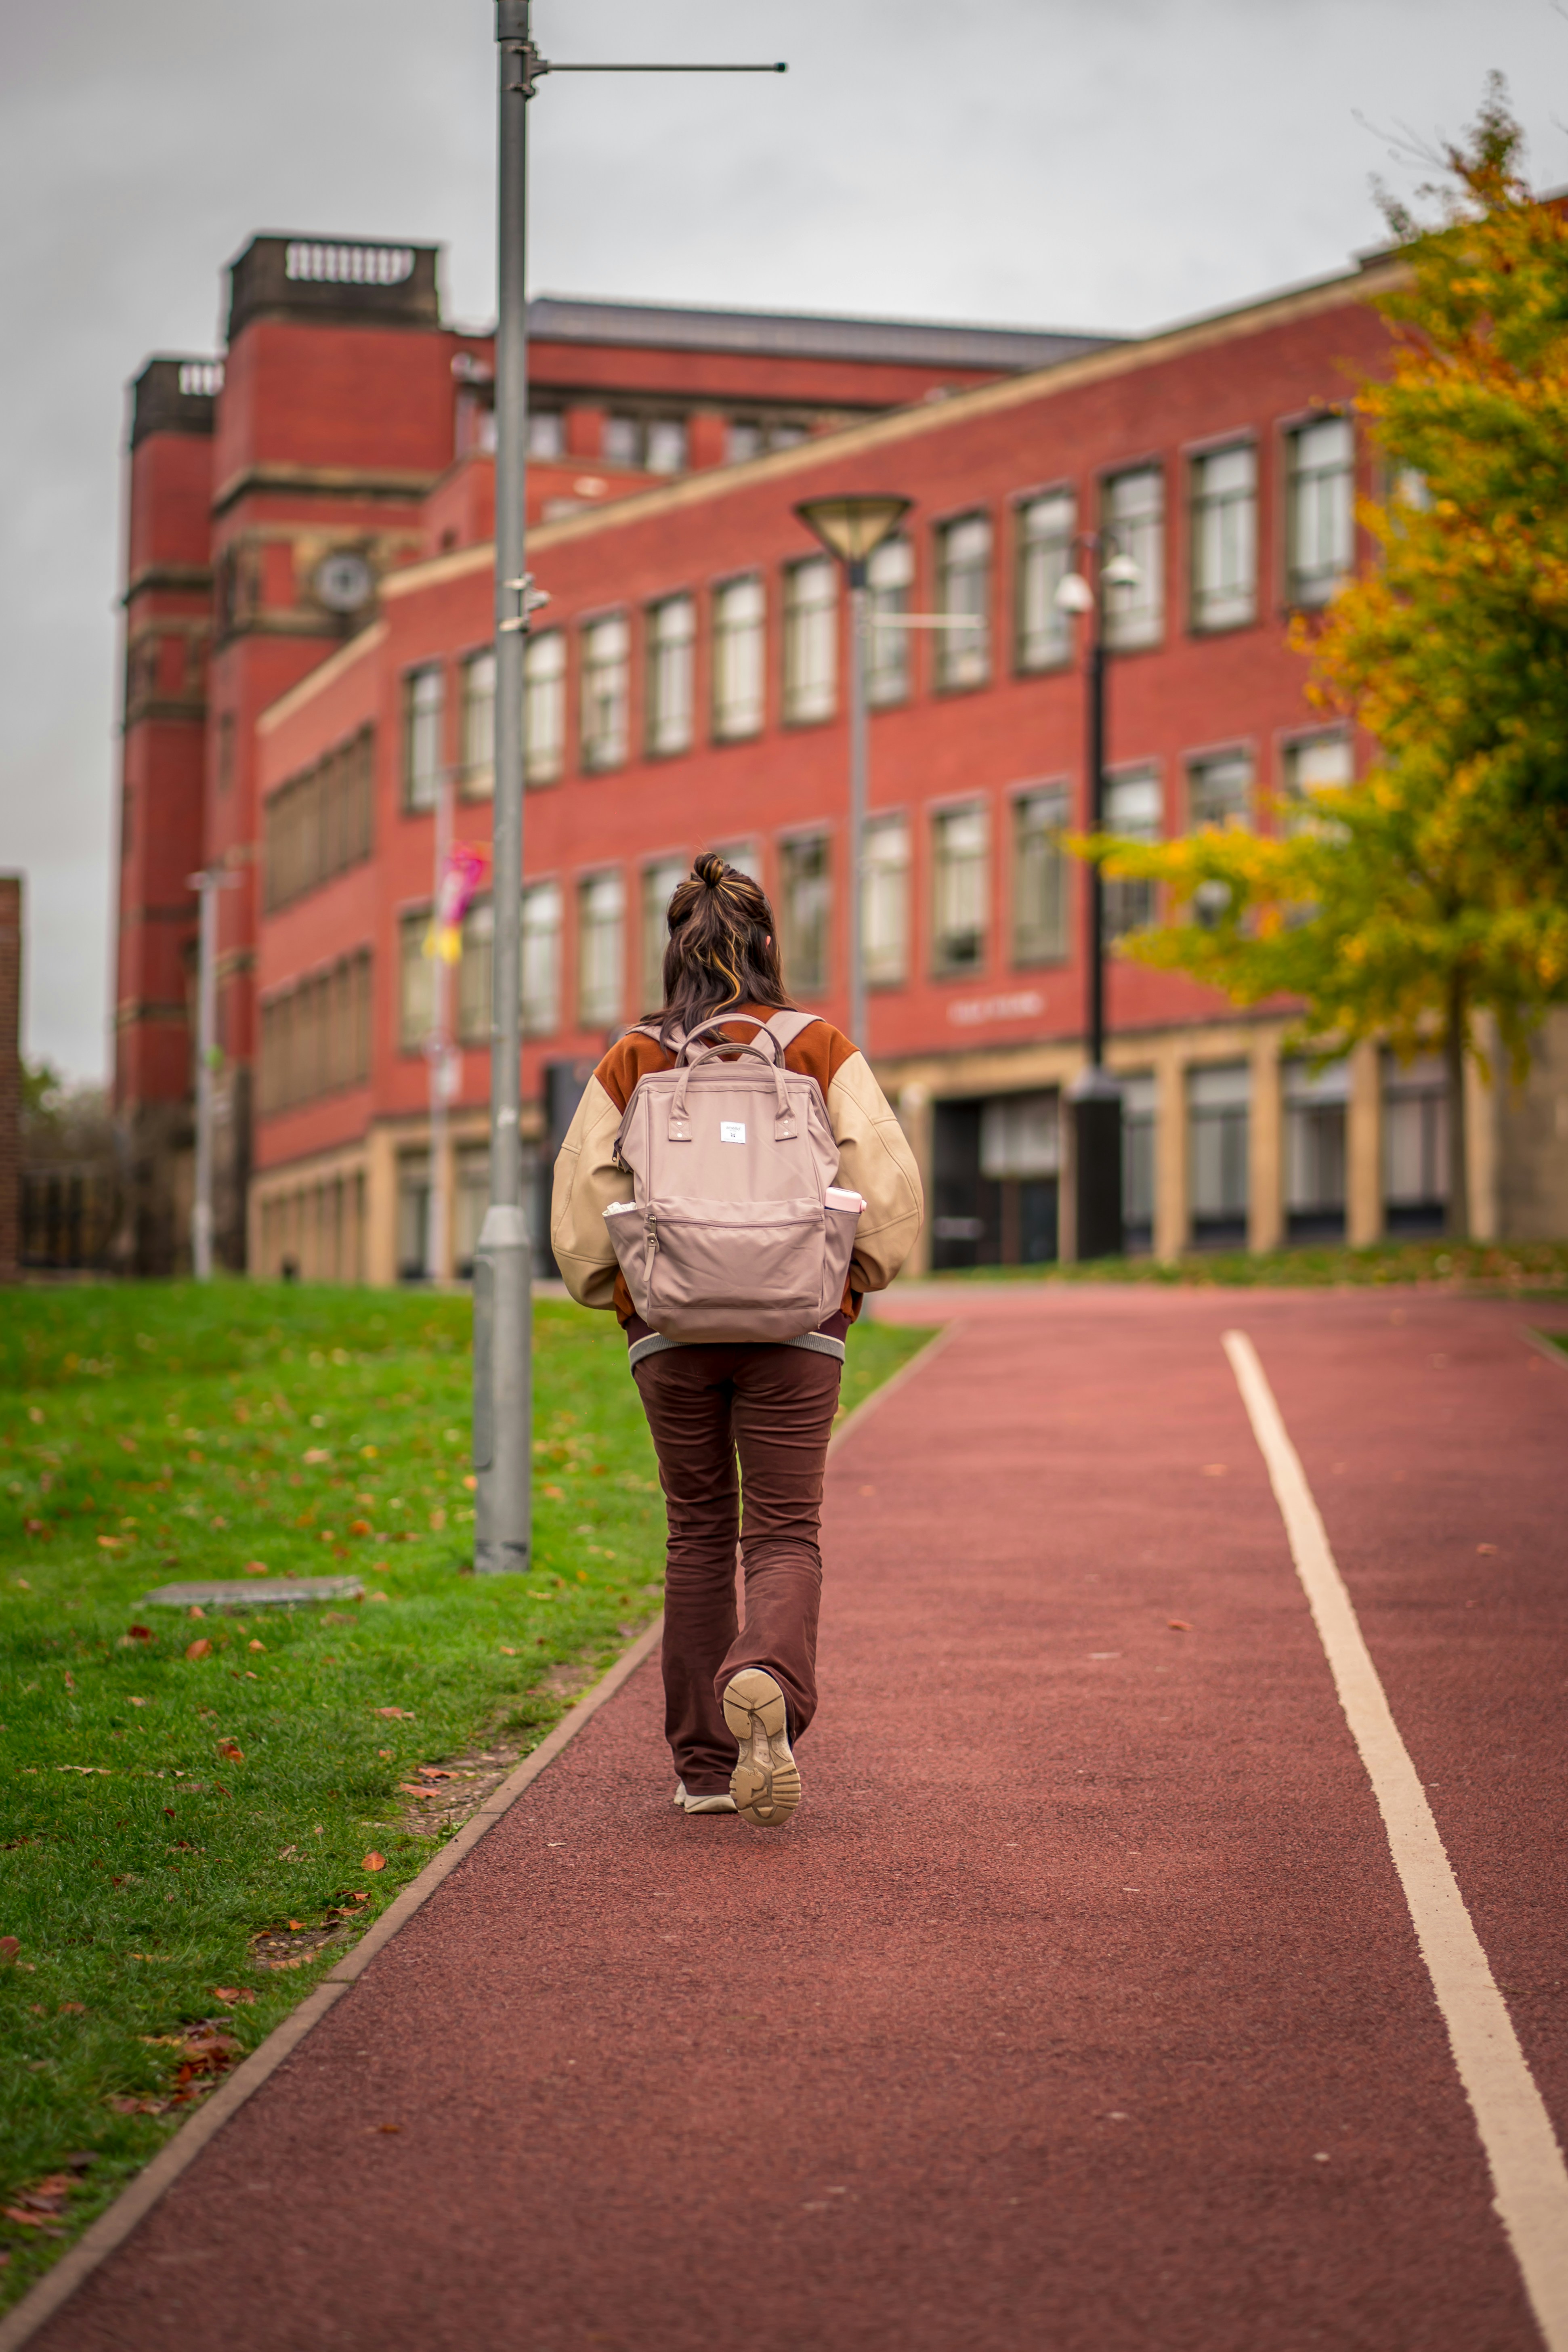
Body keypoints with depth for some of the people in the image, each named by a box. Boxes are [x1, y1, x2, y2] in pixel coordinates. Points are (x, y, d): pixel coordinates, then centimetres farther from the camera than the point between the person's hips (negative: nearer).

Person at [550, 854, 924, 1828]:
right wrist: (864, 1274, 8)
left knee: (699, 1536, 12)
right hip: (795, 1323, -1)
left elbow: (581, 1193, 0)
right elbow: (887, 1177, -6)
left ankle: (705, 1767, 14)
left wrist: (609, 1289, 15)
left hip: (672, 1329, 1)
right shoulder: (822, 1049, 1)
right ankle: (768, 1685, -31)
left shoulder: (633, 1062, 3)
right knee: (786, 1534, 1)